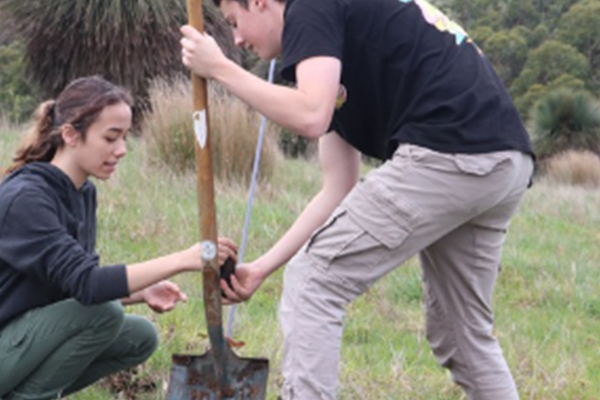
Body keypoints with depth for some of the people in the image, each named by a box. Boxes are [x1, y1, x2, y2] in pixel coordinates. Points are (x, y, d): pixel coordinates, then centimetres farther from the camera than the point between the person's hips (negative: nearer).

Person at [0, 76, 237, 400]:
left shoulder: (83, 193, 5)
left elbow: (79, 286, 9)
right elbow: (84, 283, -31)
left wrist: (141, 292, -10)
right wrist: (182, 260, -34)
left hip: (36, 331, 9)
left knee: (140, 338, 1)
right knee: (103, 313, -24)